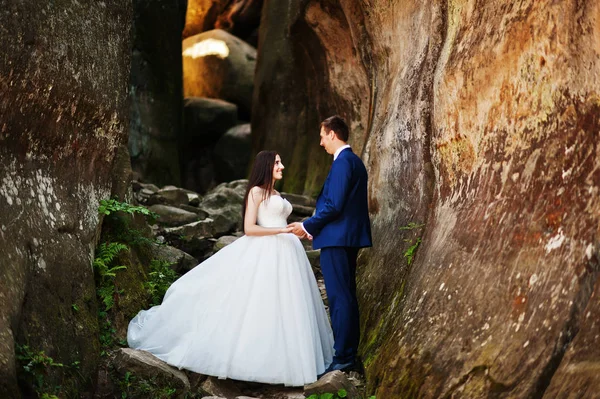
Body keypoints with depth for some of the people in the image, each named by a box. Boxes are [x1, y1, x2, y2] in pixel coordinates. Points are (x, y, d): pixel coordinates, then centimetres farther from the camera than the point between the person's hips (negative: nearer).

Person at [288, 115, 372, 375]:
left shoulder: (342, 162, -14)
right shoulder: (355, 161, 17)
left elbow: (334, 205, -20)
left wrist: (307, 226, -8)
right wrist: (315, 226, 18)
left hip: (336, 239, -10)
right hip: (349, 238, 10)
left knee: (340, 298, -7)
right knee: (347, 297, 14)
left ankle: (343, 359, -5)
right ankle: (349, 356, 20)